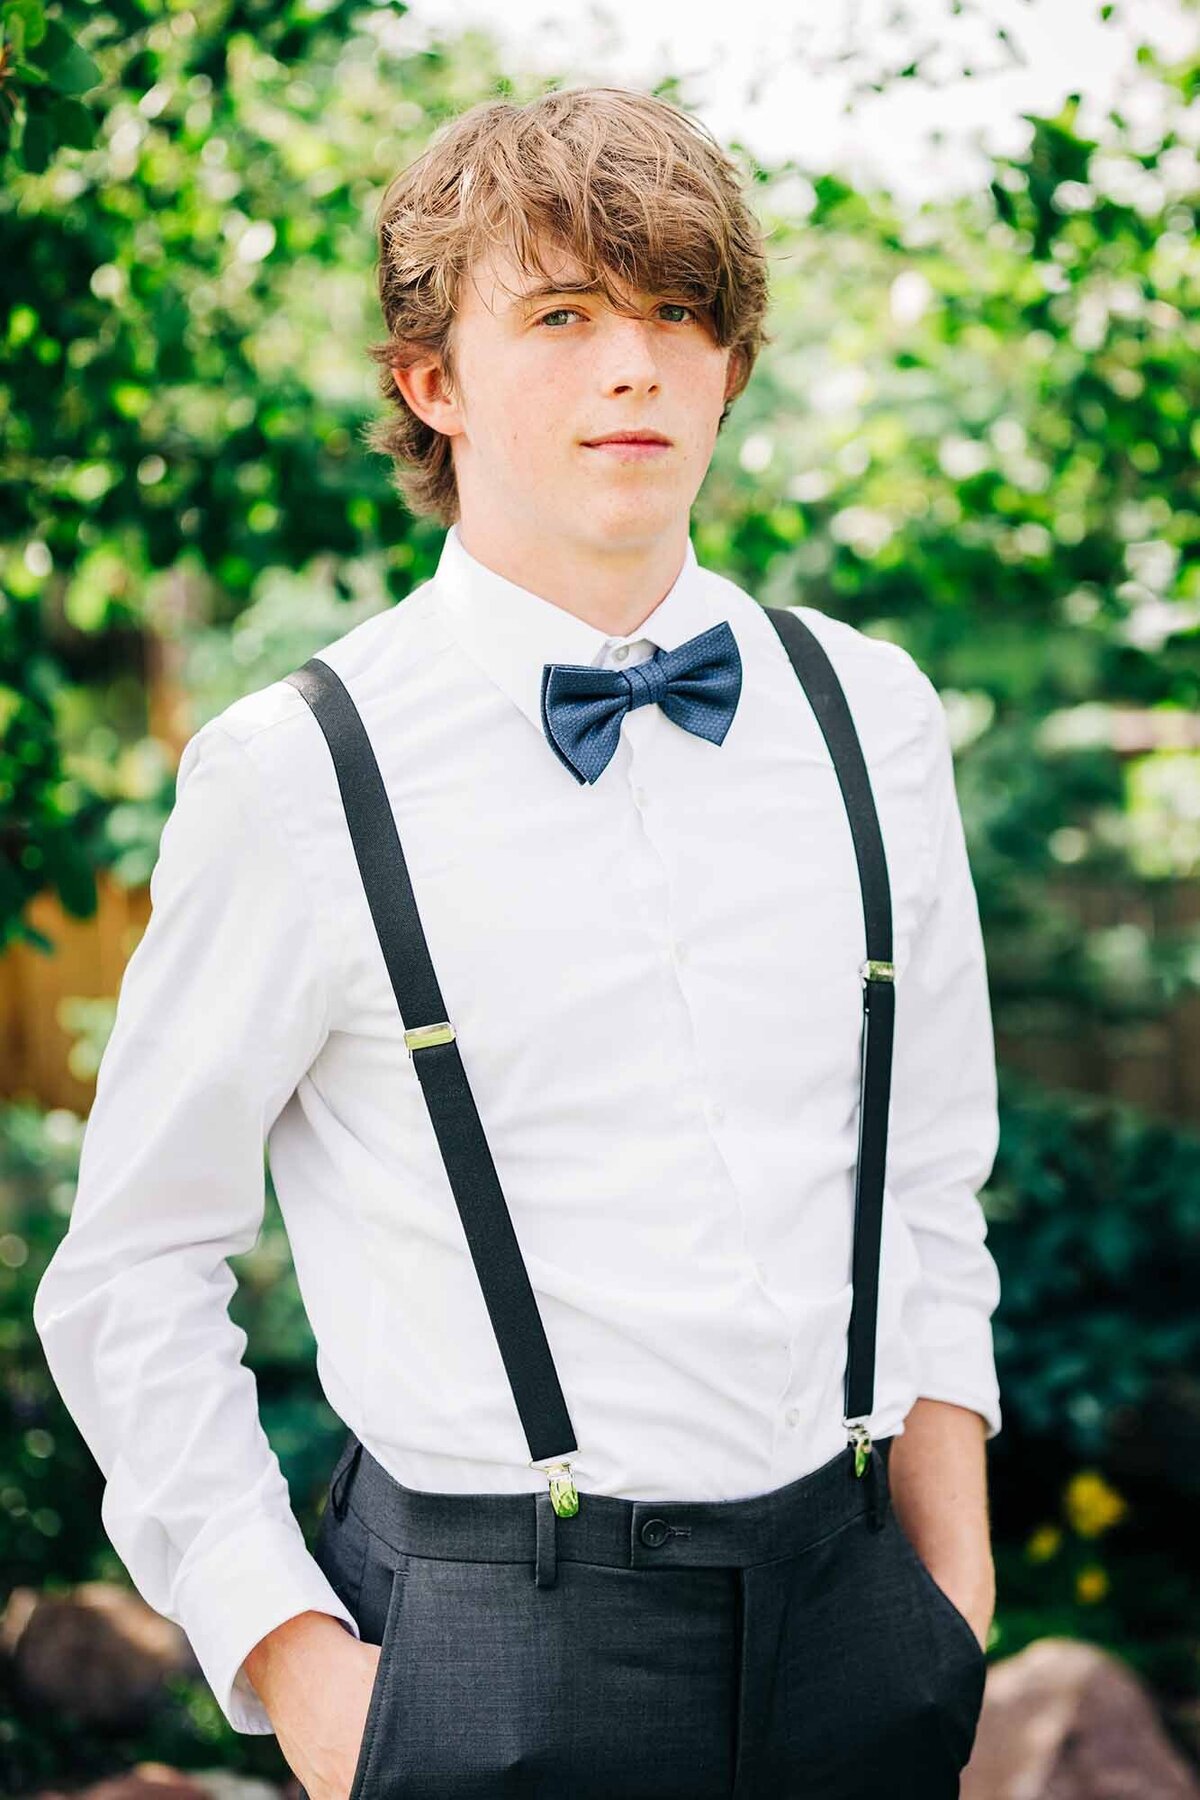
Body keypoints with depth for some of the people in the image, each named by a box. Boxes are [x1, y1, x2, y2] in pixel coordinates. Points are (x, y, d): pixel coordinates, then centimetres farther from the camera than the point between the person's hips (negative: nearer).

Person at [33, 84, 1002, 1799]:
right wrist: (290, 1657, -7)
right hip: (496, 1652, -3)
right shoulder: (298, 778, -8)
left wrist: (955, 1604, 8)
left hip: (845, 1623, 4)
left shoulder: (873, 717, 5)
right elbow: (132, 1274, -2)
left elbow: (931, 1197, 12)